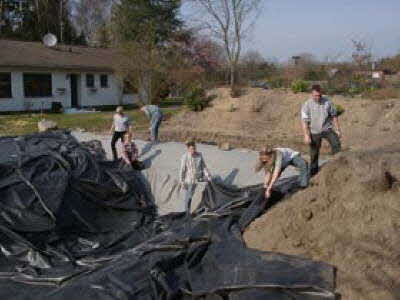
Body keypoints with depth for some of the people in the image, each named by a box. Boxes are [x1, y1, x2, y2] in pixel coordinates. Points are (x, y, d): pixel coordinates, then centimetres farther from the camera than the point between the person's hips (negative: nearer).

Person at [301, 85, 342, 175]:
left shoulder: (327, 102, -3)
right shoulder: (307, 105, -8)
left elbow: (334, 116, 5)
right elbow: (304, 121, -9)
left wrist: (337, 130, 2)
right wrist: (306, 136, -15)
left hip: (327, 129, 1)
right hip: (314, 132, -1)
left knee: (336, 144, -18)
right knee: (314, 153, 6)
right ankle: (313, 171, 22)